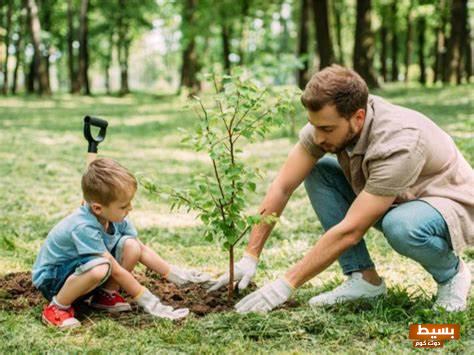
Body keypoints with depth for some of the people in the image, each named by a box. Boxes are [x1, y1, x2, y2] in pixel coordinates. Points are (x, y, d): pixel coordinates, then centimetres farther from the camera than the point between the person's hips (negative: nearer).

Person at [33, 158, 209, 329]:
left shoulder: (115, 218, -9)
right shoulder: (84, 227, -33)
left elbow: (142, 250, 3)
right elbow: (116, 270, -29)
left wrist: (177, 275, -1)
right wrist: (148, 302, -24)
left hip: (82, 271, 7)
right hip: (51, 279, -7)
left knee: (131, 246, -14)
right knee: (100, 268, -39)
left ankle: (105, 295, 2)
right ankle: (57, 307, -17)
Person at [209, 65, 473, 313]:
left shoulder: (398, 143, -36)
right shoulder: (327, 121, -17)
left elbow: (349, 231, -34)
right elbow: (282, 187, -11)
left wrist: (287, 284, -31)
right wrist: (250, 257, -15)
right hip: (392, 202, 7)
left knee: (401, 226, -39)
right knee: (317, 173, -10)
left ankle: (451, 272, -5)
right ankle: (365, 279, -5)